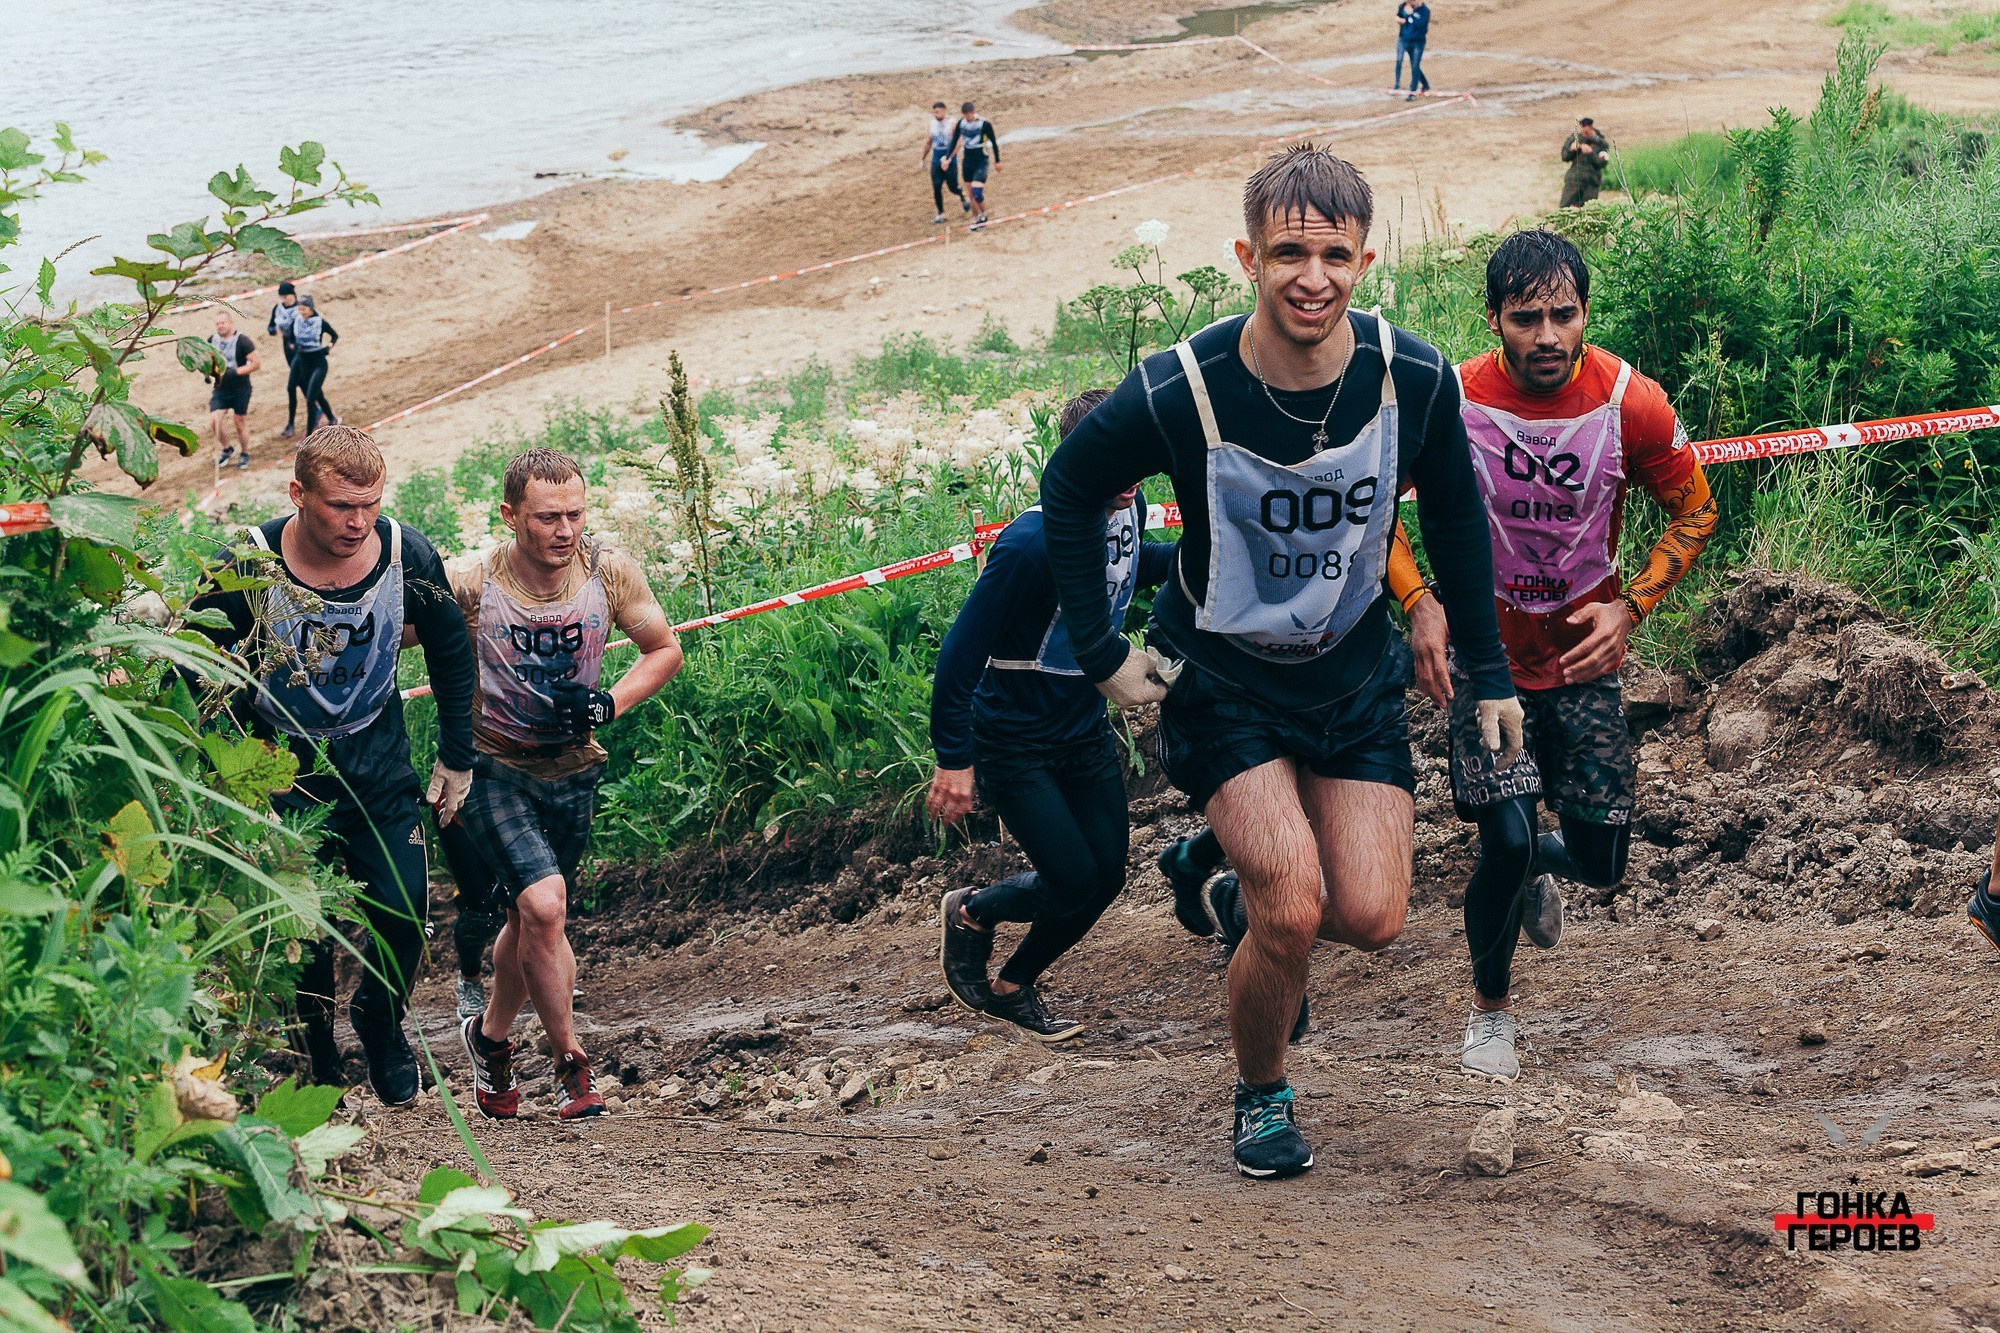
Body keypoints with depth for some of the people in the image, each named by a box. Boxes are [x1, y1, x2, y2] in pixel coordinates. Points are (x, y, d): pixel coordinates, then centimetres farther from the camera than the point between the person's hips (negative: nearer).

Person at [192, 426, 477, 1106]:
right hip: (284, 764, -2)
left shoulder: (409, 555, -15)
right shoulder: (248, 568, -23)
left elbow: (451, 652, 4)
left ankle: (381, 1022, 26)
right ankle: (315, 1054, 25)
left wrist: (457, 757, 8)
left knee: (405, 908, -4)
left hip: (380, 759, 2)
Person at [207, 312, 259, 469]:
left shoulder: (242, 341, -14)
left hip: (240, 390, -4)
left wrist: (236, 372, -23)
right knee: (215, 420, -10)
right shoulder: (212, 341, 2)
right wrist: (209, 374, 0)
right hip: (220, 390, 4)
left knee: (240, 422, 5)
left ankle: (244, 454, 25)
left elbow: (256, 364, -16)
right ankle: (227, 449, 15)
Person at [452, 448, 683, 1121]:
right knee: (543, 906, -21)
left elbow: (665, 650, 2)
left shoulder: (608, 572, -11)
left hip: (573, 772, 4)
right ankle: (571, 1064, -5)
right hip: (495, 769, -4)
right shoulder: (470, 585, -19)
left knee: (532, 917, 17)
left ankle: (491, 1036, 44)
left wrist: (611, 702, -15)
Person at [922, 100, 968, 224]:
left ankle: (963, 197, 34)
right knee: (936, 187, 0)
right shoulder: (933, 124, 5)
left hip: (950, 161, -5)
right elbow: (929, 142, 17)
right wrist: (923, 158, 21)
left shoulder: (952, 124, -12)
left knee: (952, 186, 0)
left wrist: (948, 158, -28)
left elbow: (956, 143, -18)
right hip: (936, 160, 5)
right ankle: (940, 213, 10)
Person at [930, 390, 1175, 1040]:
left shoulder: (1127, 508, -6)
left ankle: (1012, 986, 29)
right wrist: (954, 758, -26)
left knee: (1105, 876, 6)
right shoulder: (1032, 544, -30)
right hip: (1013, 741, -7)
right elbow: (963, 650, -26)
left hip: (1086, 729, 7)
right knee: (1073, 883, -8)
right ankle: (970, 912, 23)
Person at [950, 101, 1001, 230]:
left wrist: (997, 161, -3)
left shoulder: (984, 124, -13)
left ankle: (983, 215, 4)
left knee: (977, 191, -16)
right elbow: (954, 142, 10)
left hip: (981, 161, -5)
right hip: (967, 160, 5)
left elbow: (994, 142, -5)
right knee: (971, 193, 5)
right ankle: (977, 218, 16)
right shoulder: (960, 124, 0)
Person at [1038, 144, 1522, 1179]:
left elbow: (1454, 520, 2)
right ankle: (1260, 1094, 13)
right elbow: (1069, 490, -5)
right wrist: (1101, 653, -6)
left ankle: (1269, 919, 31)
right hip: (1223, 678, -3)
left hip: (1355, 674, 3)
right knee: (1292, 914, -16)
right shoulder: (1179, 394, -25)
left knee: (1372, 919, -6)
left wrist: (1489, 673, 5)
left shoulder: (1415, 381, -17)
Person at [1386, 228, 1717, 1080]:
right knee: (1507, 840, -15)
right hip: (1483, 652, -2)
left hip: (1584, 656, 2)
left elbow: (1694, 511, 0)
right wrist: (1419, 604, -17)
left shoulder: (1633, 404, -16)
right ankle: (1490, 1003, 14)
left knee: (1601, 862, 3)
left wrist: (1630, 606, -13)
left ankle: (1536, 870, 43)